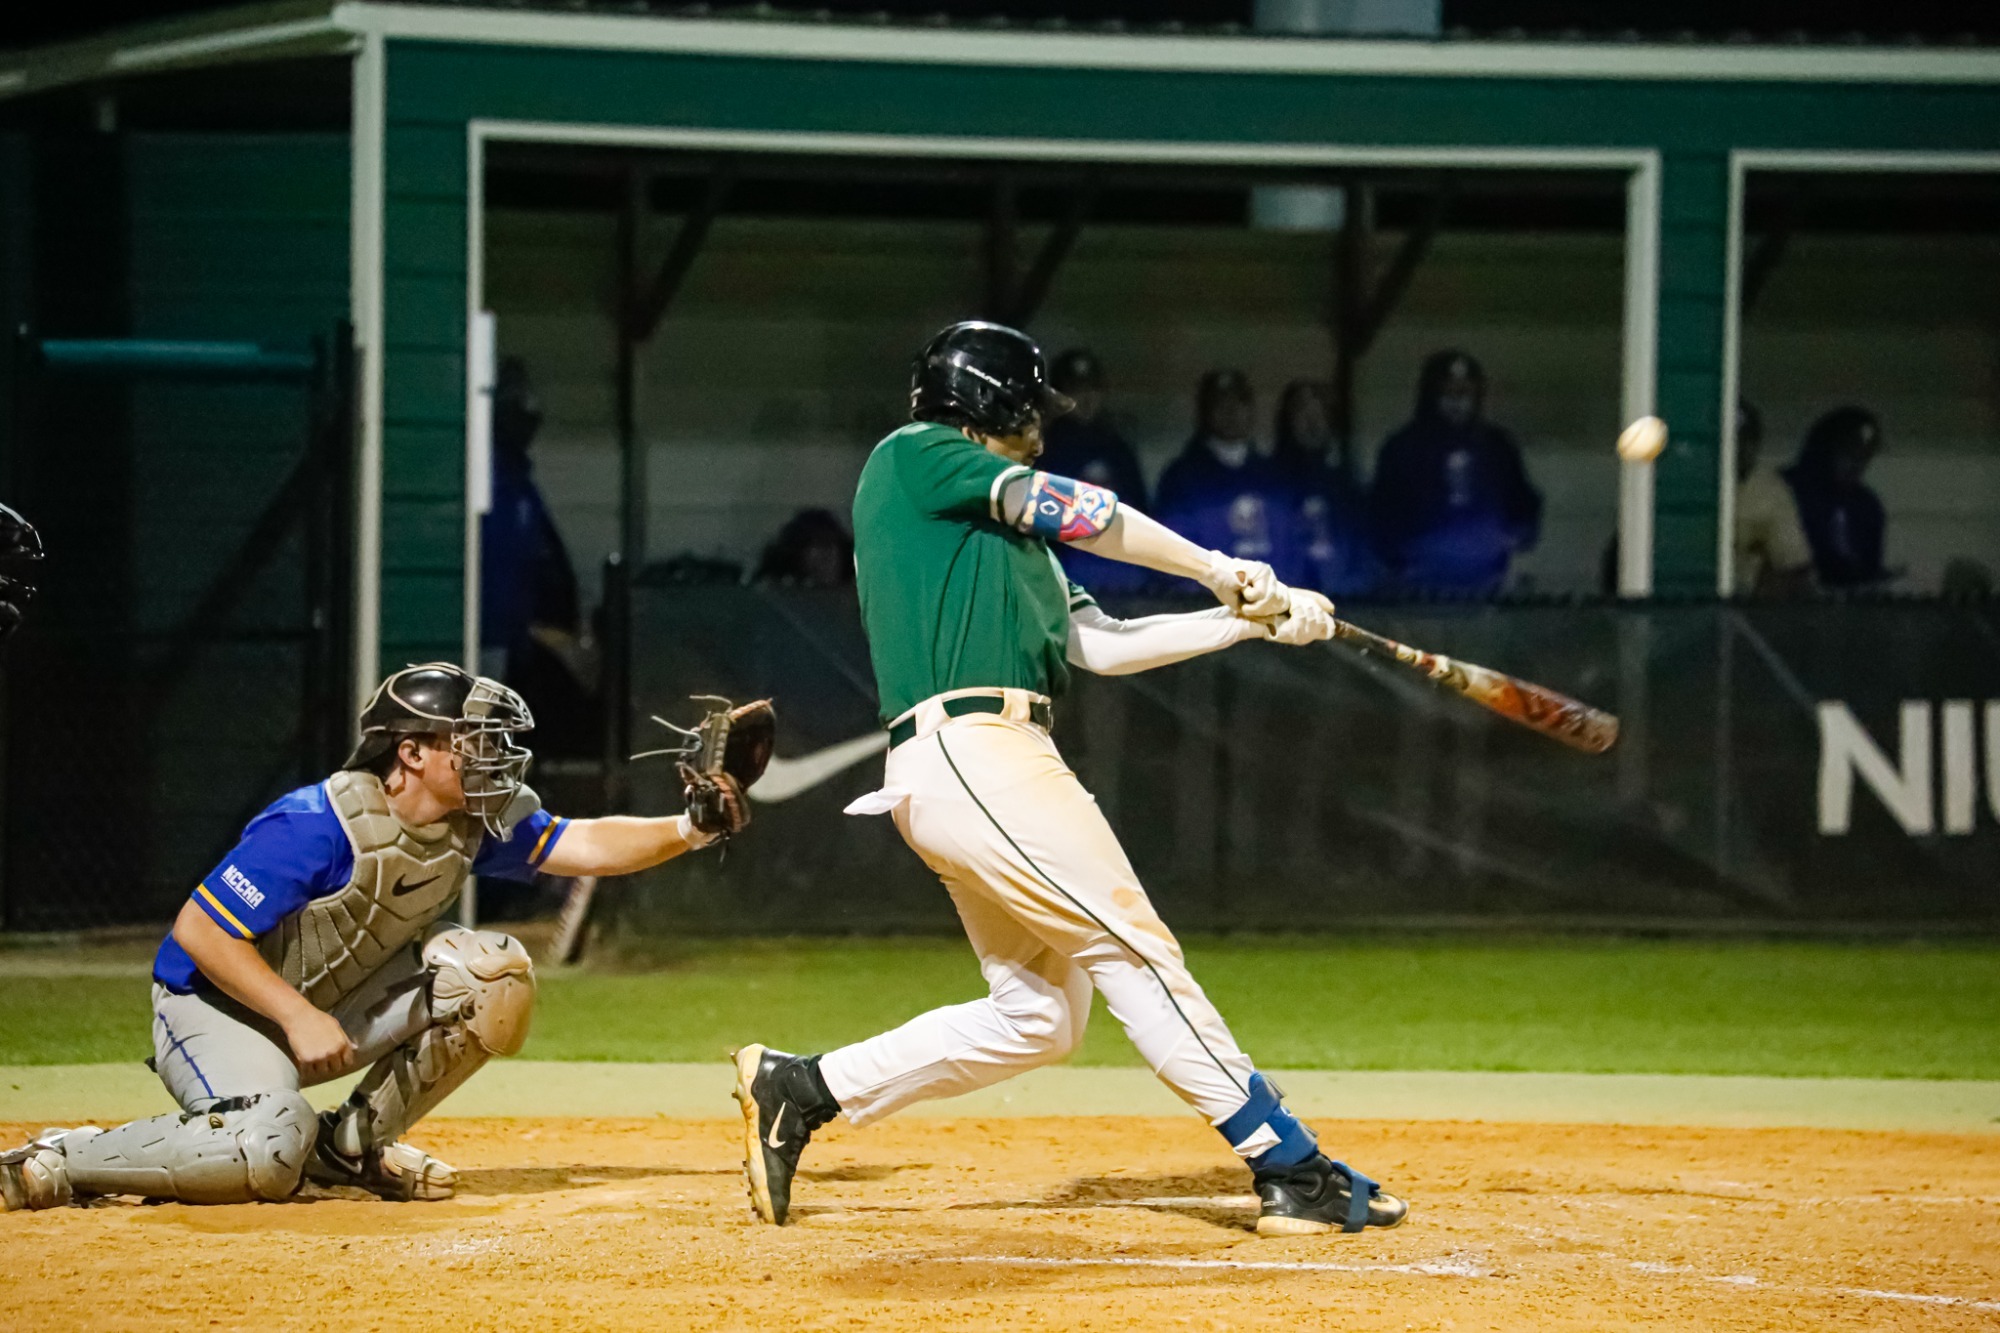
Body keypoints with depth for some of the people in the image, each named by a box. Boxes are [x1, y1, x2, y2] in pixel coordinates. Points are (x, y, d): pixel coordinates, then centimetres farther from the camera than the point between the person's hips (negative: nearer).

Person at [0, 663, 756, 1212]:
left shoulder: (472, 824, -6)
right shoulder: (320, 827, -29)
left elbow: (581, 846, -7)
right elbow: (199, 931, -28)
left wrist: (690, 829, -22)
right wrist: (300, 1020, -30)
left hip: (338, 1002, 7)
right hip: (214, 1005, -7)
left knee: (494, 973, -10)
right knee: (269, 1153, -35)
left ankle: (355, 1145, 2)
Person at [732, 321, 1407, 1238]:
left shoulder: (1004, 535, 28)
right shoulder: (914, 459, 3)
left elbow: (1100, 645, 20)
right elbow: (1072, 511, -5)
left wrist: (1251, 618, 12)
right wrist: (1219, 570, 1)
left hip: (993, 767, 10)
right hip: (969, 747, -10)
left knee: (1037, 1017, 11)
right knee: (1133, 949, -12)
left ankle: (800, 1092, 16)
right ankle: (1290, 1170, -14)